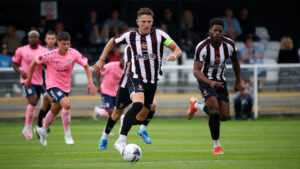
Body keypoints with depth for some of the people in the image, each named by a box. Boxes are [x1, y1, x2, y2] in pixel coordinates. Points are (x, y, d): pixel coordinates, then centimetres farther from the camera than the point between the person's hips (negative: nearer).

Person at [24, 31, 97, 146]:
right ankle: (67, 134, -15)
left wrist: (90, 83, -13)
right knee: (66, 104, -28)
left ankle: (43, 130, 47)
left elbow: (86, 66, -3)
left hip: (66, 87, 5)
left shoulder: (73, 53, -13)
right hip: (52, 85, -5)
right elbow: (34, 63, -7)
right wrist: (29, 79, 2)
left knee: (55, 111, 20)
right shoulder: (51, 55, -21)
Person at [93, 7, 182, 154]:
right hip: (136, 78, -3)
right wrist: (101, 60, 11)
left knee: (140, 119, 9)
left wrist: (174, 55, -32)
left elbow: (177, 49, -9)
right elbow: (112, 42, 15)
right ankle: (121, 141, -34)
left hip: (152, 81, 3)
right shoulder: (130, 36, -4)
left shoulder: (159, 34, -6)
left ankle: (126, 121, 47)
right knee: (138, 103, -34)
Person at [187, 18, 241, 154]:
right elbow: (196, 71, -28)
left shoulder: (229, 44, -12)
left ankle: (196, 105, 27)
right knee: (215, 110, -25)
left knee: (224, 116, -1)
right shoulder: (202, 47, -23)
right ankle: (216, 145, -8)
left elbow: (235, 61, 10)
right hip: (205, 80, -4)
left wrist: (238, 81, 16)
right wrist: (210, 83, -44)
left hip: (220, 81, 4)